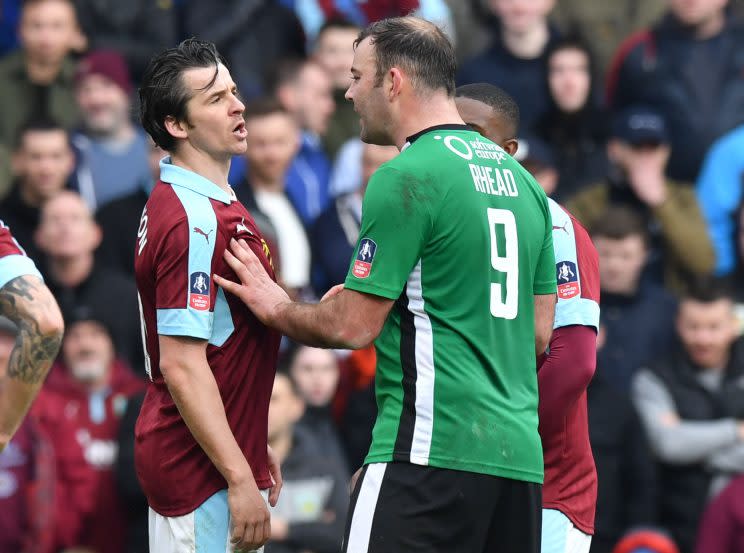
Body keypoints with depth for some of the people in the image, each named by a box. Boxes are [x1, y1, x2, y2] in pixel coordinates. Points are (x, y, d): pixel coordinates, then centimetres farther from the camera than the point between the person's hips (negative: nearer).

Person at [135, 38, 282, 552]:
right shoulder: (195, 220, -18)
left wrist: (253, 448, 23)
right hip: (202, 472, -10)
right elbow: (181, 365, -23)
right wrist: (239, 477, -23)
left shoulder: (211, 204, 14)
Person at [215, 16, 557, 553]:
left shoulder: (406, 178, -8)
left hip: (433, 449, -9)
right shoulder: (520, 178, 17)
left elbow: (353, 327, -9)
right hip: (520, 455, 9)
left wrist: (277, 308, 11)